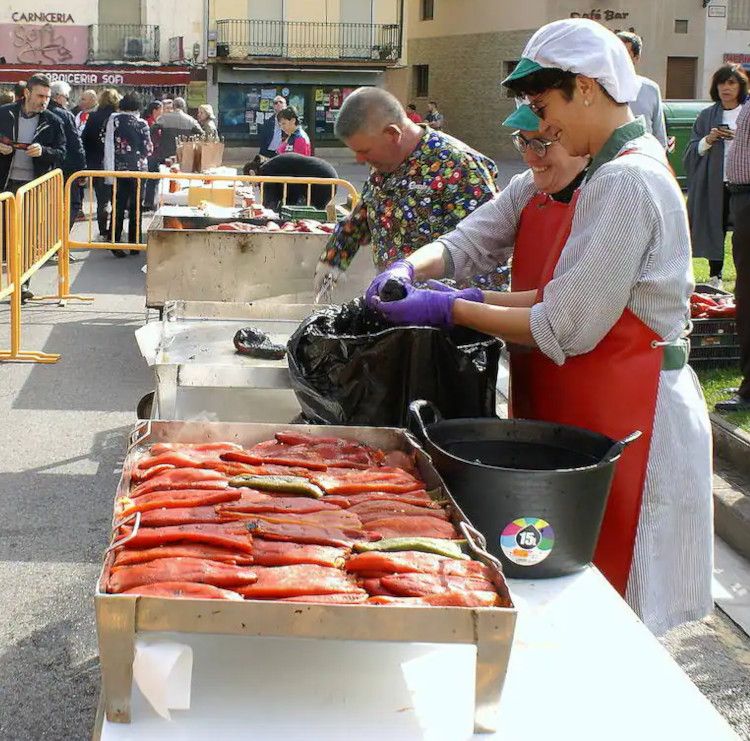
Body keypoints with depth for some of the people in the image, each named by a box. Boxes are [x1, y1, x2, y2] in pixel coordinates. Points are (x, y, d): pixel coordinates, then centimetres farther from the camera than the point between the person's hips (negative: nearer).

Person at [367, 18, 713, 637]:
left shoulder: (625, 181, -19)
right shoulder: (609, 172, 13)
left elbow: (567, 327, -22)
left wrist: (451, 309, -14)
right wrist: (409, 271, -4)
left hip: (622, 420, -10)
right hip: (594, 408, 10)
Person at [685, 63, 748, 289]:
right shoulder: (706, 116, 11)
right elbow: (691, 152, 8)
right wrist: (708, 140, -9)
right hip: (713, 183, 2)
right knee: (715, 229, 6)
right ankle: (715, 276, 18)